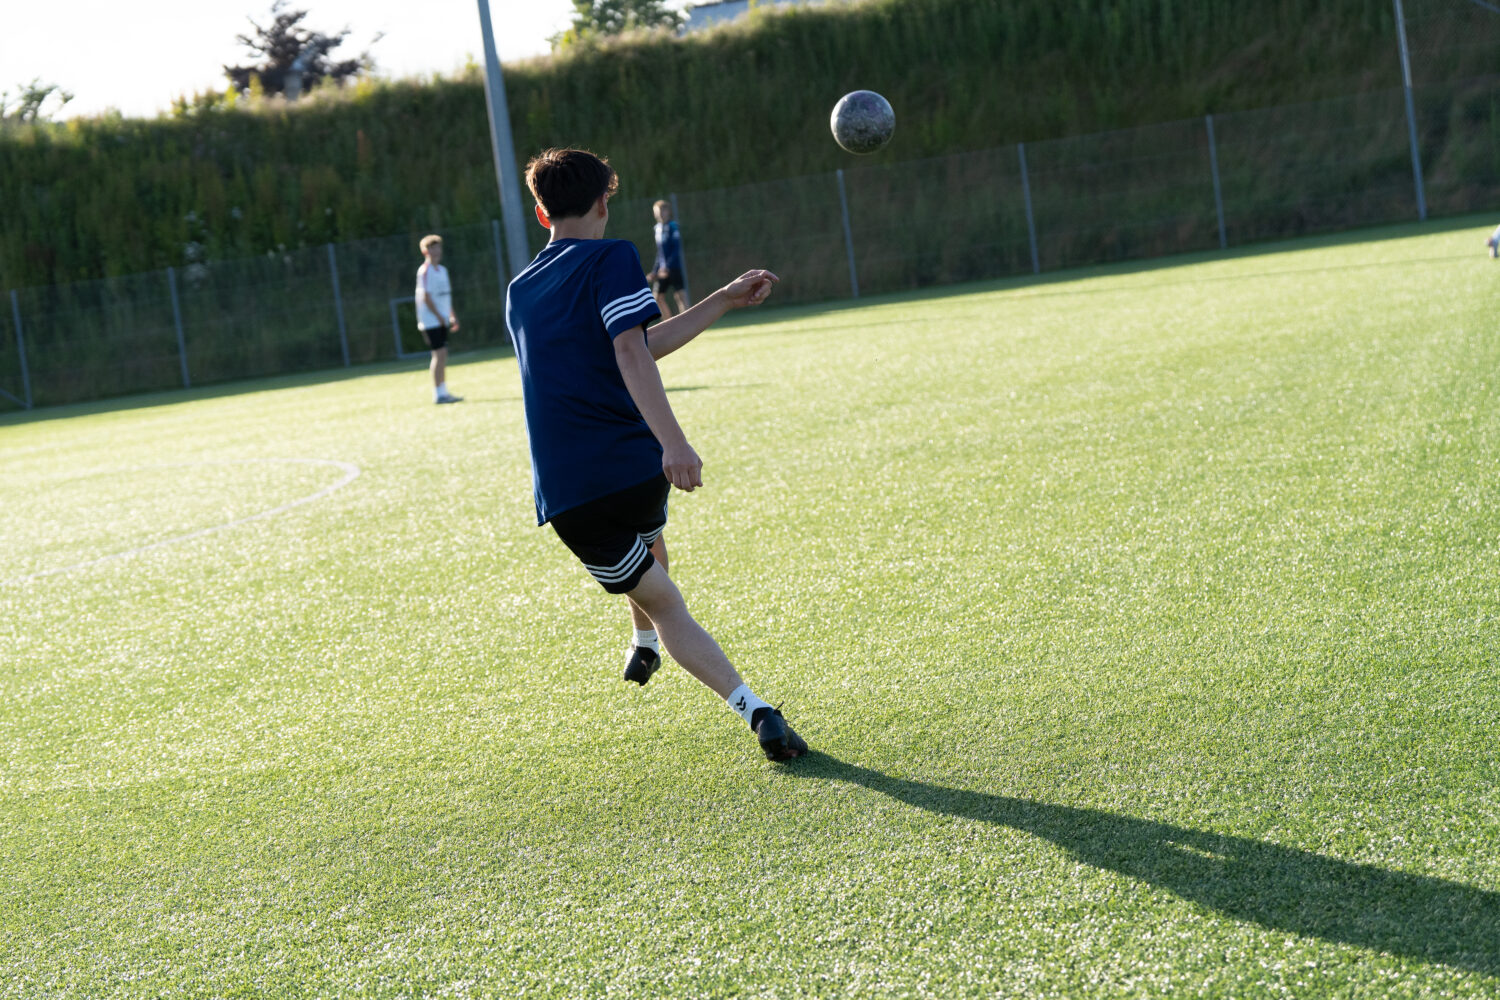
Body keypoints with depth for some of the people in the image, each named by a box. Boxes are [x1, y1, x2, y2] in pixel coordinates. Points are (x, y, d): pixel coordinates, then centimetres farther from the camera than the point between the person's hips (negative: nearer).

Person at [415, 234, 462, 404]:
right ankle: (438, 394, -9)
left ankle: (443, 392, 15)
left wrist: (452, 316, 17)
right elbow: (425, 297, -16)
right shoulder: (425, 271, -11)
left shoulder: (442, 270, 16)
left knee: (442, 355, 10)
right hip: (431, 320, -8)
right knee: (440, 353, -11)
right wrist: (440, 317, -14)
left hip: (442, 320, 8)